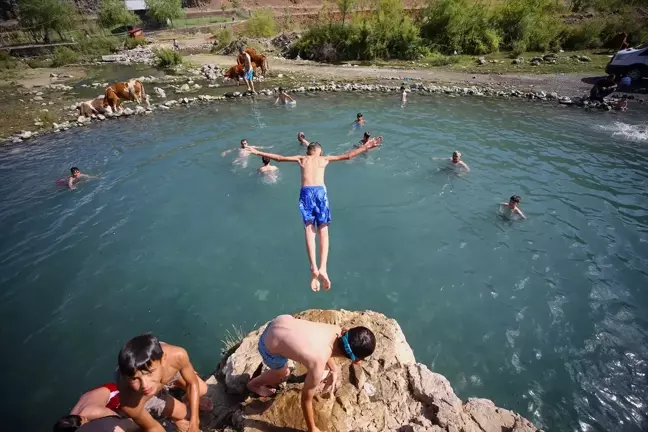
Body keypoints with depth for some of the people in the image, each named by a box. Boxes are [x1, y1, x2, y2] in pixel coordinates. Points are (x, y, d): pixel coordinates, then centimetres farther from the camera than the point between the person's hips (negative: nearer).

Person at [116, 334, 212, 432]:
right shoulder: (128, 404, -44)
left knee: (202, 390, 11)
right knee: (182, 414, 4)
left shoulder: (178, 355, -43)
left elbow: (192, 383, -22)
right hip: (141, 395, -2)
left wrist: (194, 423, -22)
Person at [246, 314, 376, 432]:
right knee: (282, 372, 25)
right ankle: (254, 384, 51)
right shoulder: (318, 366, -31)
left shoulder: (337, 331, -16)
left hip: (282, 320, 6)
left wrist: (333, 370, 18)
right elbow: (306, 399, -12)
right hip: (269, 347, -5)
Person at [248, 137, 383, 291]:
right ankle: (323, 268, -19)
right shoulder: (325, 159, 24)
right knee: (323, 231, -1)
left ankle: (314, 268, -24)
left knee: (309, 229, -6)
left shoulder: (301, 159, 27)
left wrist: (257, 152, 39)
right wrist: (365, 147, 28)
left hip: (305, 191, 1)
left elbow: (279, 157, 29)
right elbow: (348, 156, 20)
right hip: (320, 191, -1)